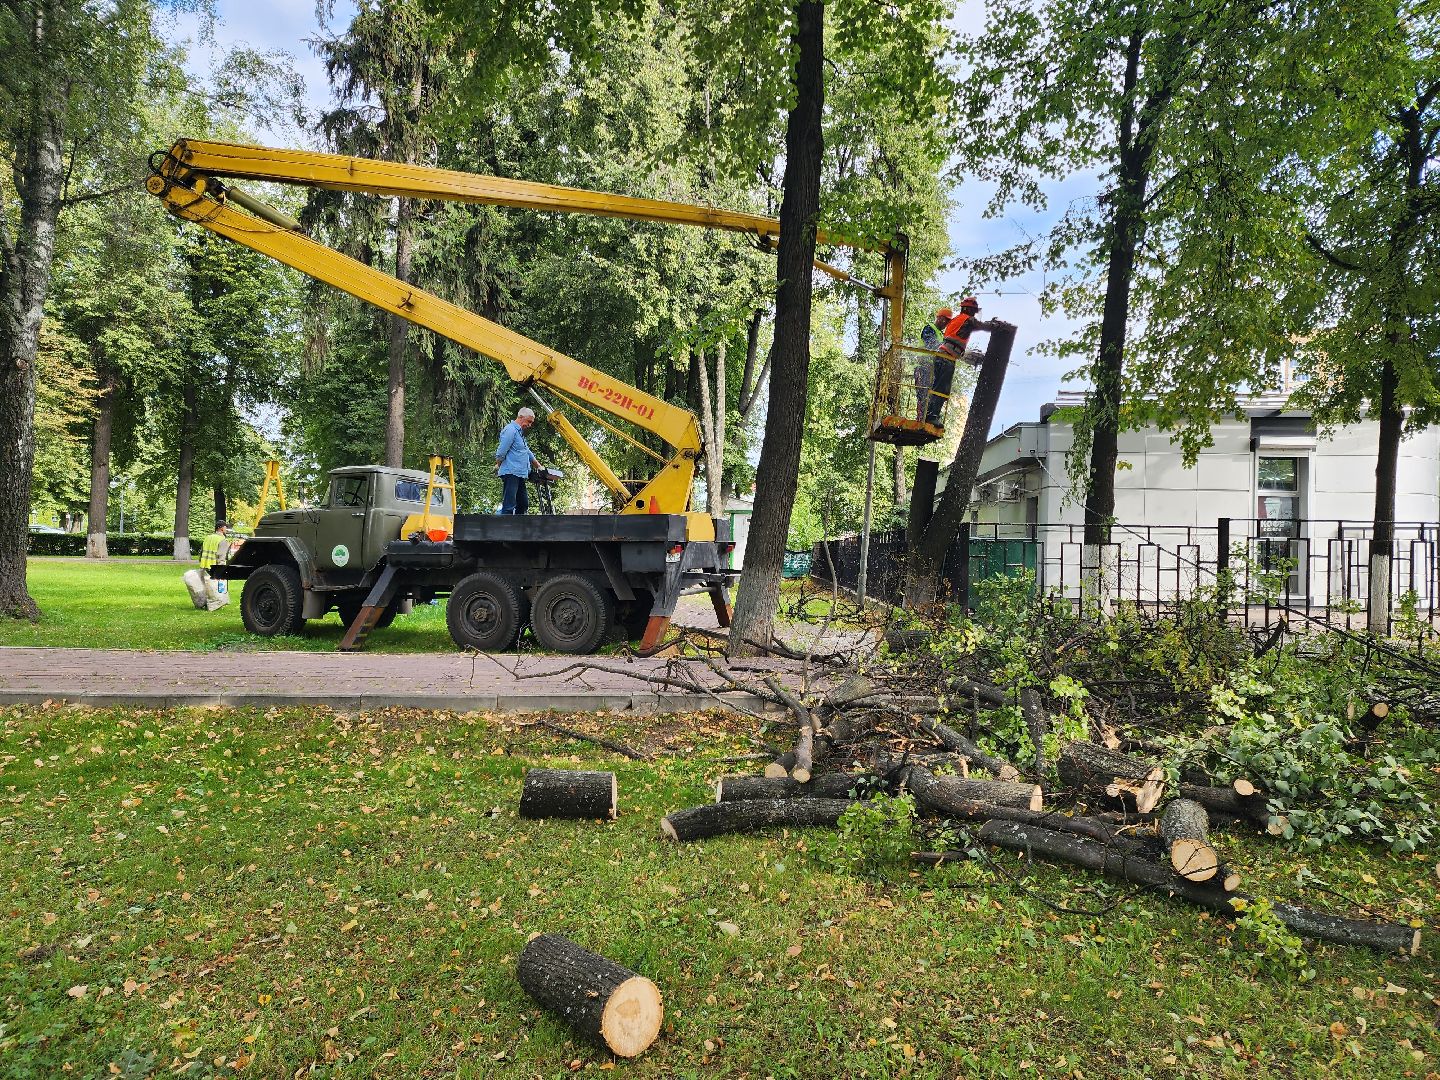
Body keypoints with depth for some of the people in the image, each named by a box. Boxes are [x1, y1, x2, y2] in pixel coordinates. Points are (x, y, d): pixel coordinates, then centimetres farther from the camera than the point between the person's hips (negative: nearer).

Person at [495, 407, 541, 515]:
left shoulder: (520, 432, 24)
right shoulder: (511, 430, -9)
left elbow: (527, 452, 35)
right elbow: (501, 452, -15)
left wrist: (538, 466, 40)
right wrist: (498, 466, -2)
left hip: (520, 475, 10)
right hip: (511, 473, -10)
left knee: (523, 504, 11)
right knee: (509, 506, -13)